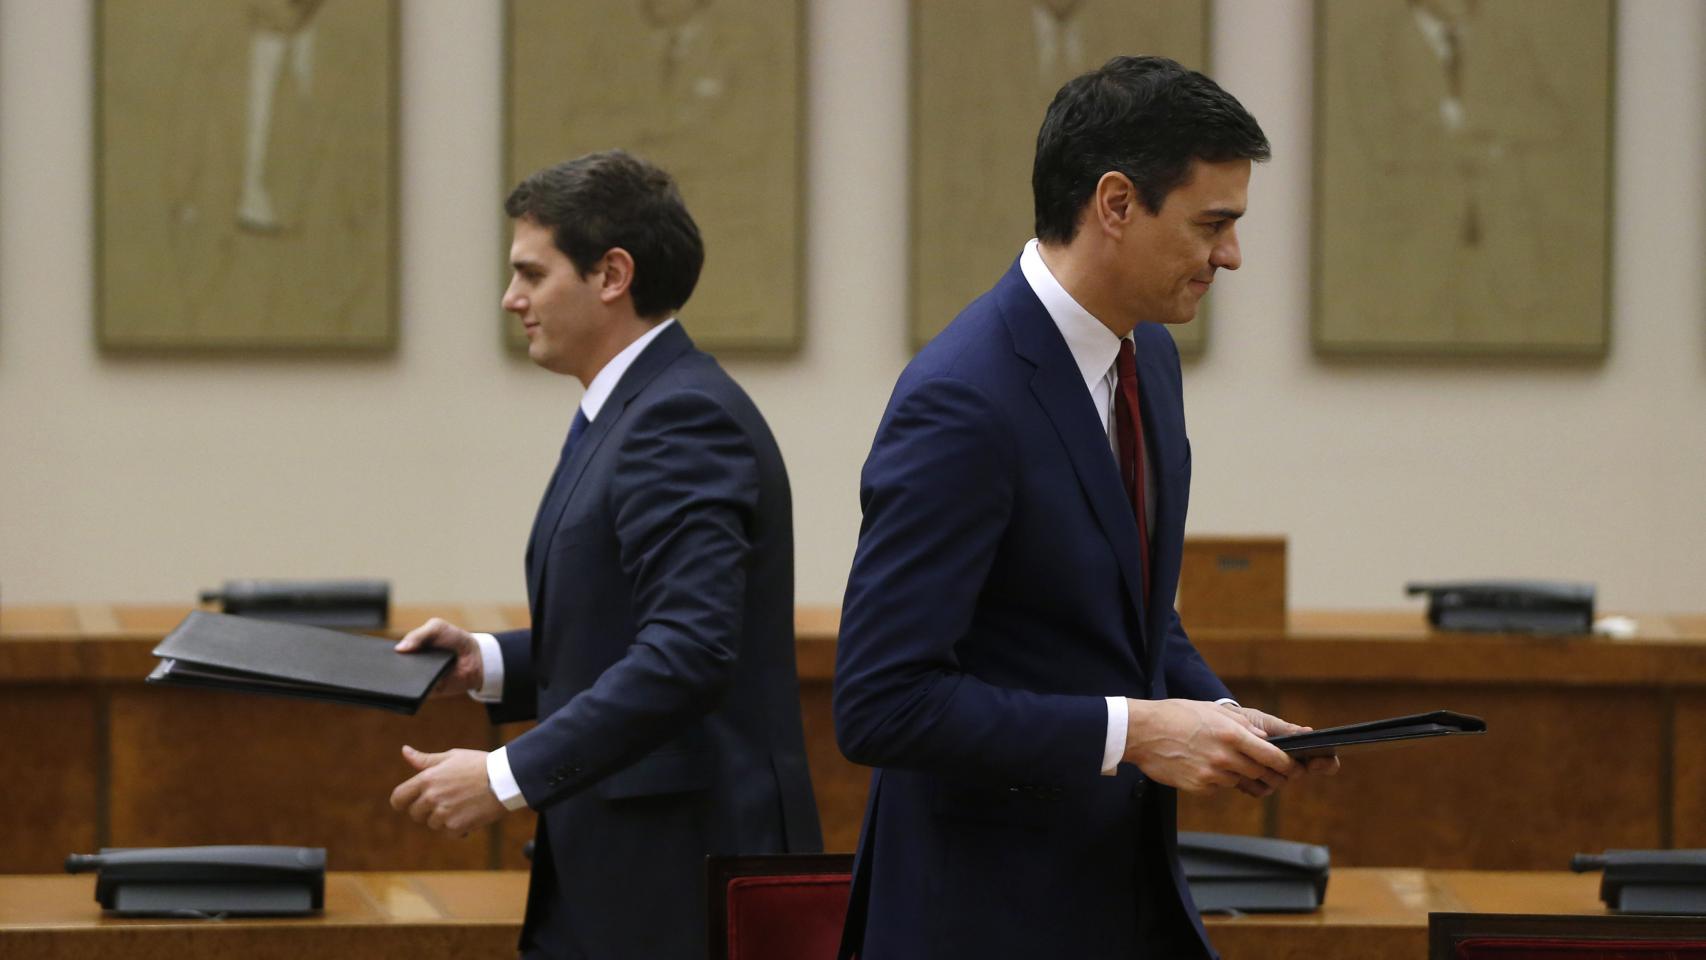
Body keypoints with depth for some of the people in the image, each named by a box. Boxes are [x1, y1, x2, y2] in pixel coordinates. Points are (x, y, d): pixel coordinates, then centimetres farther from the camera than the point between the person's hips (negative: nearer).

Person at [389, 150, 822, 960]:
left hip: (682, 872, -10)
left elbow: (690, 651, -27)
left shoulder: (683, 419, -16)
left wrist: (508, 777, -26)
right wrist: (490, 664, 10)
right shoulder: (636, 409, 17)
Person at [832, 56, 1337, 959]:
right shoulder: (960, 402, -21)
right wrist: (1132, 731, -23)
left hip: (1131, 886, 8)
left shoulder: (1148, 359, 8)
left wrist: (1219, 714, 2)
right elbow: (882, 702, -24)